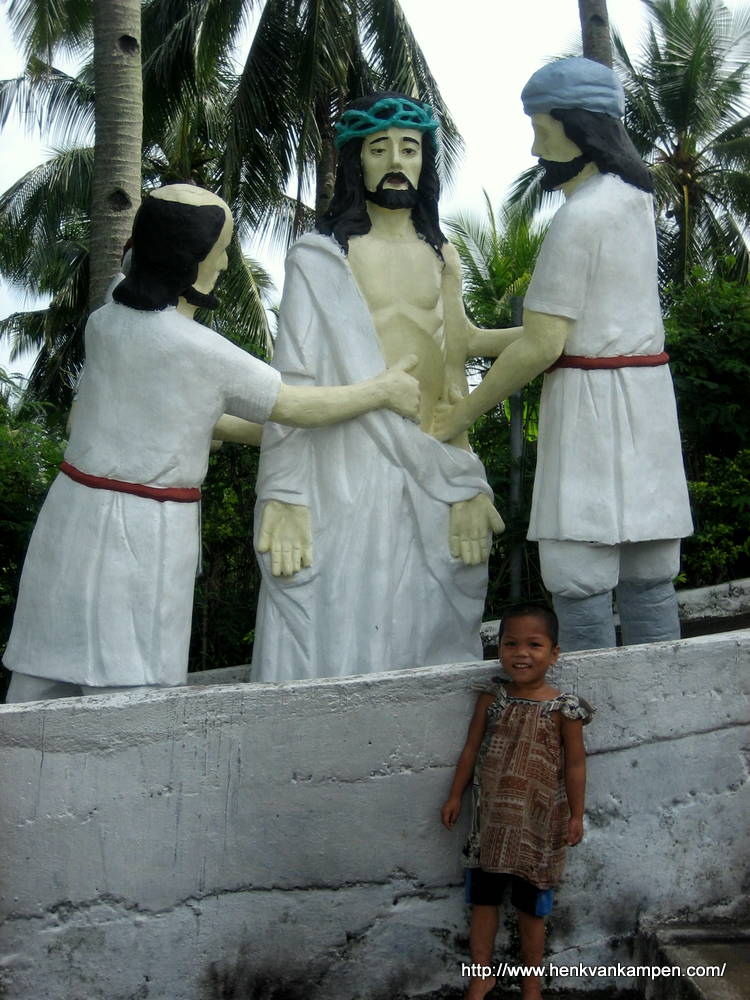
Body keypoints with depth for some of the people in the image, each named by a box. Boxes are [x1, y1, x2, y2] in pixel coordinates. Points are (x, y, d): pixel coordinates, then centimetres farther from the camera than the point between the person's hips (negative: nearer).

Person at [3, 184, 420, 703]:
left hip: (75, 508, 7)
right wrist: (386, 390, 7)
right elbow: (297, 407, -7)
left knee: (43, 682, 12)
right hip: (144, 533, -7)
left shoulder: (104, 323, 5)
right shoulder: (198, 349, -16)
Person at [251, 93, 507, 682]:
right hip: (342, 475, -4)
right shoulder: (318, 256, 2)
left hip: (434, 481, 4)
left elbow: (454, 375, 14)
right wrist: (284, 500, -13)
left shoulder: (442, 259, 16)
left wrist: (467, 487, 6)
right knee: (336, 645, -3)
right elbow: (293, 381, -4)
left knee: (428, 645, 6)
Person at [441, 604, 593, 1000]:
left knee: (530, 906, 10)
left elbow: (574, 765, -5)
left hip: (537, 823, -2)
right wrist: (455, 796, 8)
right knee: (483, 897, 11)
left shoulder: (562, 709, -11)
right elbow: (471, 749, 5)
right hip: (490, 818, 3)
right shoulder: (491, 699, -3)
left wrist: (576, 815, -4)